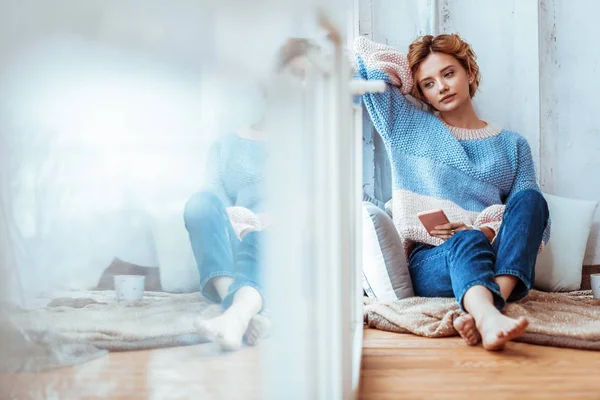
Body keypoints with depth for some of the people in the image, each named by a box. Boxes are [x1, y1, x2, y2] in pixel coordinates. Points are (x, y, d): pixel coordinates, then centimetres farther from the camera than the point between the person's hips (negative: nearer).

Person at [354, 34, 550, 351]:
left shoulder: (512, 144, 19)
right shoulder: (408, 126, 18)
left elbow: (532, 213, 8)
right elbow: (362, 51, 14)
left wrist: (487, 230, -14)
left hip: (502, 267, 2)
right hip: (430, 263, -1)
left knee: (528, 198, -26)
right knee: (468, 243, -34)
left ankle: (484, 311, -47)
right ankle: (488, 318, -65)